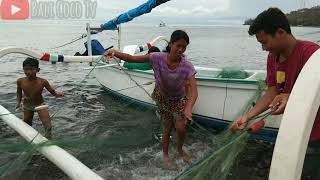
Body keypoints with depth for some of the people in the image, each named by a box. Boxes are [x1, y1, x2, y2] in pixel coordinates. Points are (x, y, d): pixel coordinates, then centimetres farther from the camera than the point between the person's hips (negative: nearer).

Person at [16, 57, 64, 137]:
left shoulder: (43, 82, -26)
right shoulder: (20, 81, -19)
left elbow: (52, 92, -15)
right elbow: (19, 92, 2)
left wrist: (58, 94, -36)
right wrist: (18, 102, -12)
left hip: (40, 105, -2)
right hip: (27, 106, 2)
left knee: (48, 126, -10)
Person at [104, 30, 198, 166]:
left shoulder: (187, 66, -28)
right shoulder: (158, 58, -27)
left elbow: (194, 90, -37)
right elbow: (132, 58, -27)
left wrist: (188, 108, -56)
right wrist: (115, 52, -45)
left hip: (178, 100, 0)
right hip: (161, 98, 0)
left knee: (181, 128, -7)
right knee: (168, 128, 8)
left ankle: (180, 149, 29)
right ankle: (165, 154, 37)